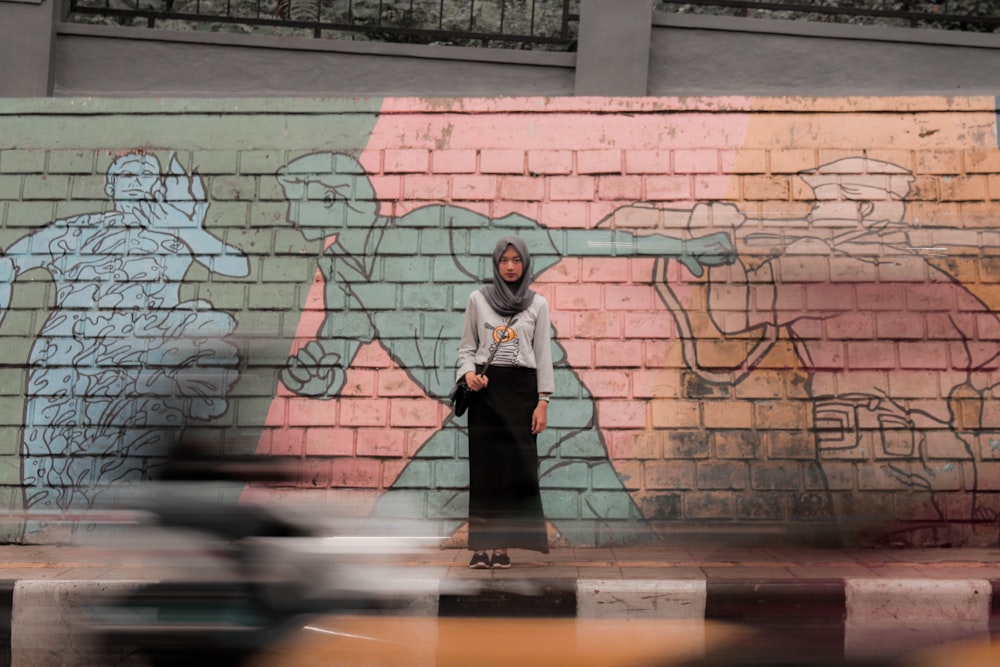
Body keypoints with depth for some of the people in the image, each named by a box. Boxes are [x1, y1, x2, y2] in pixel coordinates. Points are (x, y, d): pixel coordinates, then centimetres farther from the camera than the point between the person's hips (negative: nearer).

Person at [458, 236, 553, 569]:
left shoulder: (537, 304, 6)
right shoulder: (478, 299, 7)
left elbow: (543, 354, 4)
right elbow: (466, 346, 10)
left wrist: (543, 402, -2)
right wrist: (468, 373, -10)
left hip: (520, 388, 0)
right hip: (485, 389, 0)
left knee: (516, 465, -4)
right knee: (484, 465, -1)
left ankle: (502, 545, 2)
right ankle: (480, 545, 1)